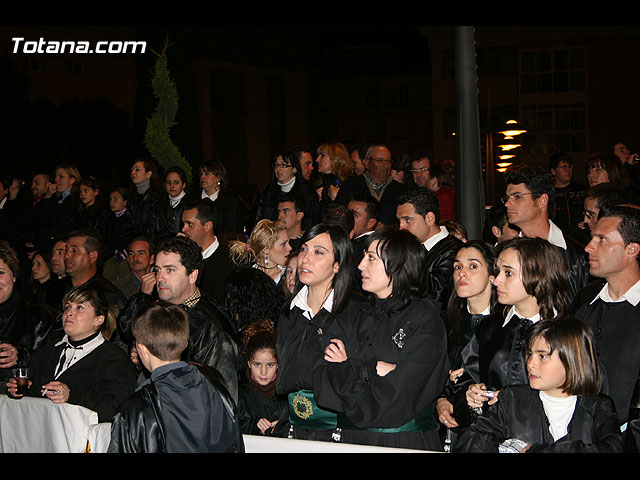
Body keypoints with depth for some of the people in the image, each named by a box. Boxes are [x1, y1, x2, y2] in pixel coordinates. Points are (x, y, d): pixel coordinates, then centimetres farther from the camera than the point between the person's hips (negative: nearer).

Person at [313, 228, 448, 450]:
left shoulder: (425, 319, -8)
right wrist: (372, 368, -15)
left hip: (405, 441, -4)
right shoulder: (352, 314, 8)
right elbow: (322, 383, -3)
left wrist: (347, 369, -8)